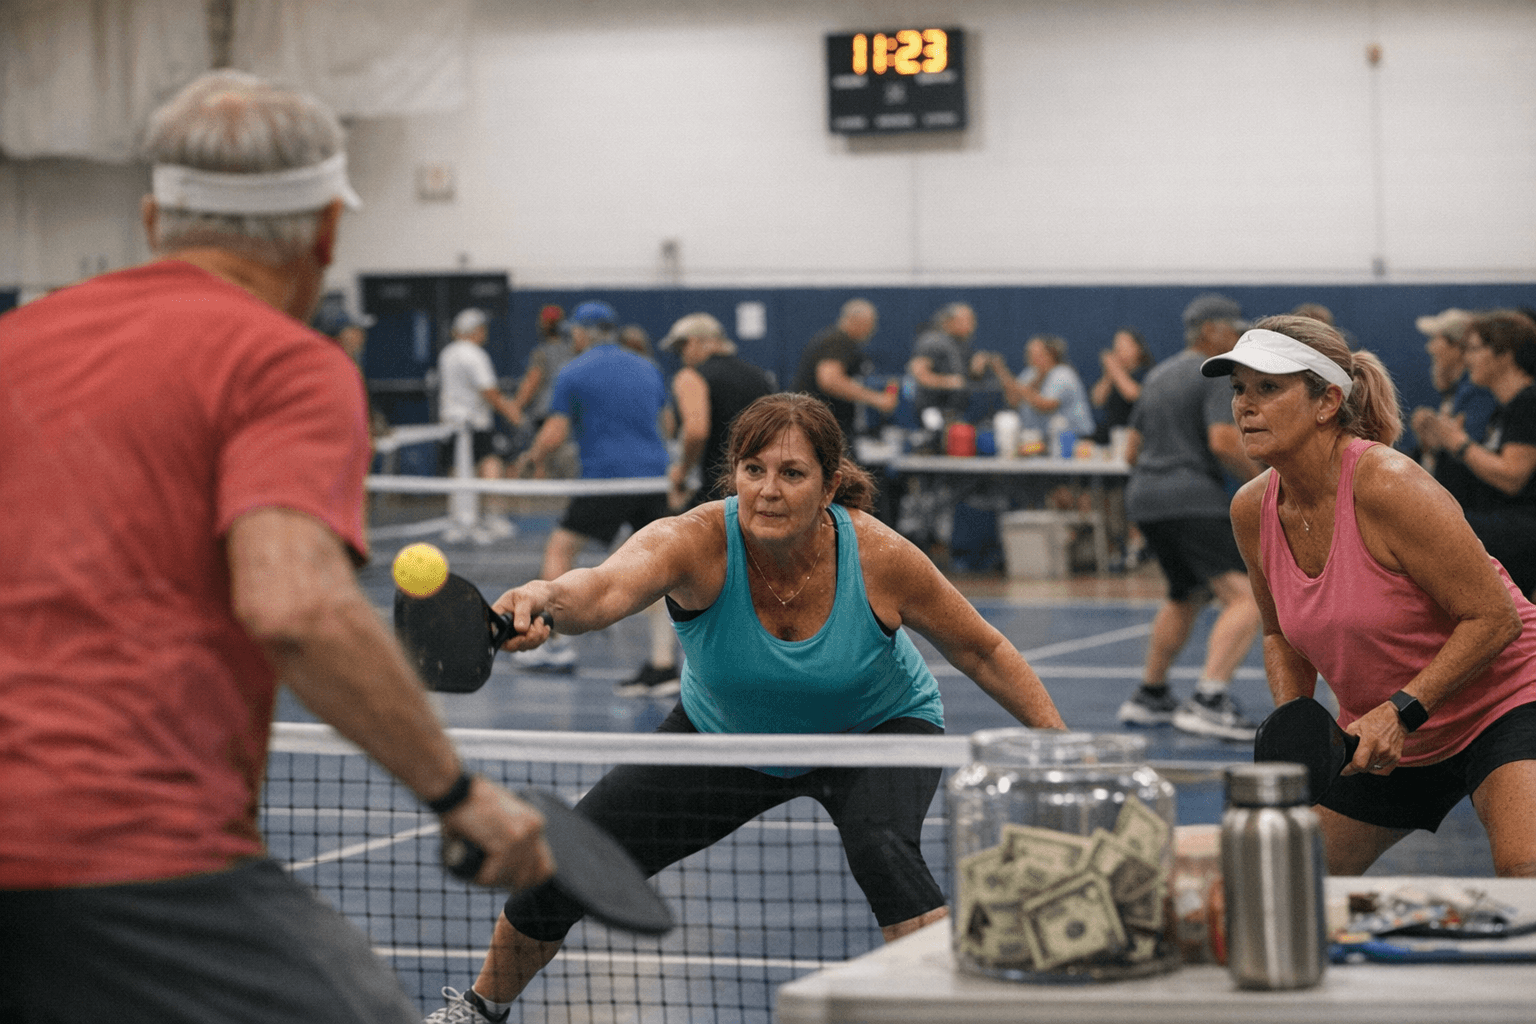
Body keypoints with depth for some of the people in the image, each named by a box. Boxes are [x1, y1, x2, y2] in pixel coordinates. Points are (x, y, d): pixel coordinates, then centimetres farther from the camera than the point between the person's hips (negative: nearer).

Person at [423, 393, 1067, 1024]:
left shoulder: (881, 558, -29)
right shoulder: (696, 543, -33)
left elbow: (982, 652, -12)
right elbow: (605, 588, -55)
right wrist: (545, 598, -78)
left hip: (877, 729, -1)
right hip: (724, 735, 2)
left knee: (881, 847, -35)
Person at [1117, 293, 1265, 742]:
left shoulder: (1158, 376, 21)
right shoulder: (1216, 377, -5)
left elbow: (1132, 451, 26)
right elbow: (1223, 441, -20)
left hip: (1145, 500, 9)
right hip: (1193, 500, -9)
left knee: (1186, 596, 30)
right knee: (1246, 597, -16)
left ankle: (1149, 697, 34)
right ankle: (1208, 702, -30)